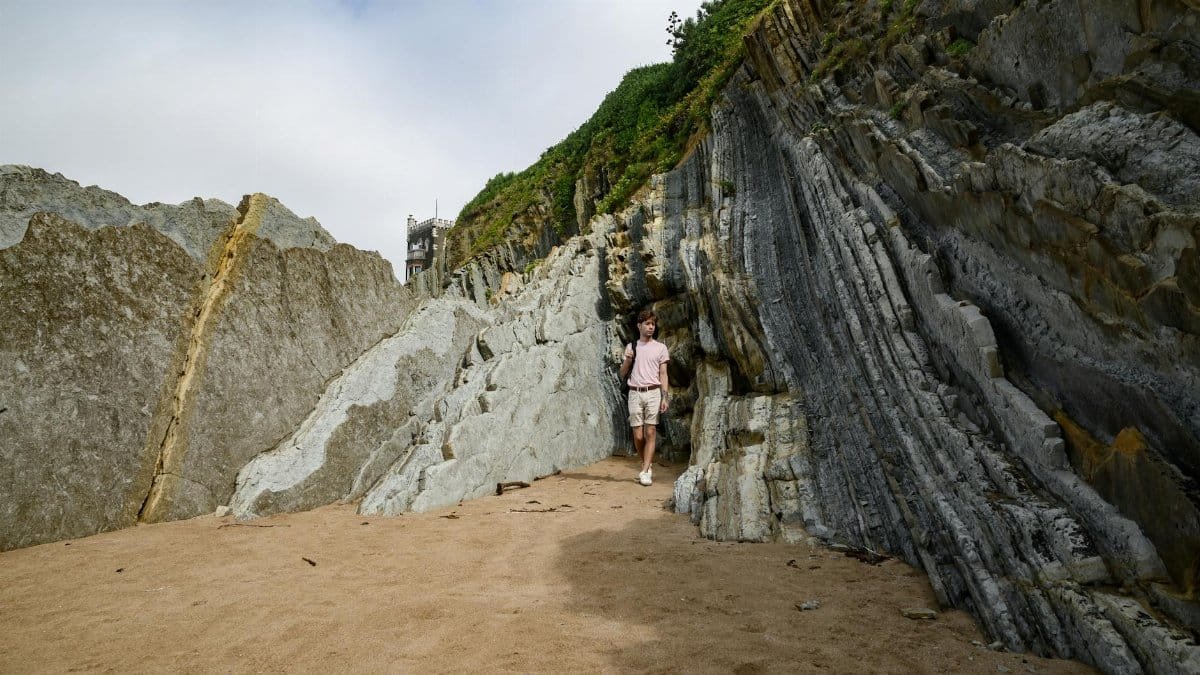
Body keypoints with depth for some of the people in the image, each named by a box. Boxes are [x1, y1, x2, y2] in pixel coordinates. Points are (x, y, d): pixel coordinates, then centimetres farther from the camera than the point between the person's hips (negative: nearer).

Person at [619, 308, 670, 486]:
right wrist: (627, 360, -5)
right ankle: (648, 465, 19)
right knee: (638, 436, 0)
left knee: (650, 433, -6)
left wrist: (665, 397, -4)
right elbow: (622, 374, 14)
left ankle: (645, 471, -5)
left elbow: (663, 375, 5)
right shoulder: (630, 347, 12)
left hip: (653, 393, -1)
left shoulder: (660, 347, 7)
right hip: (635, 393, 2)